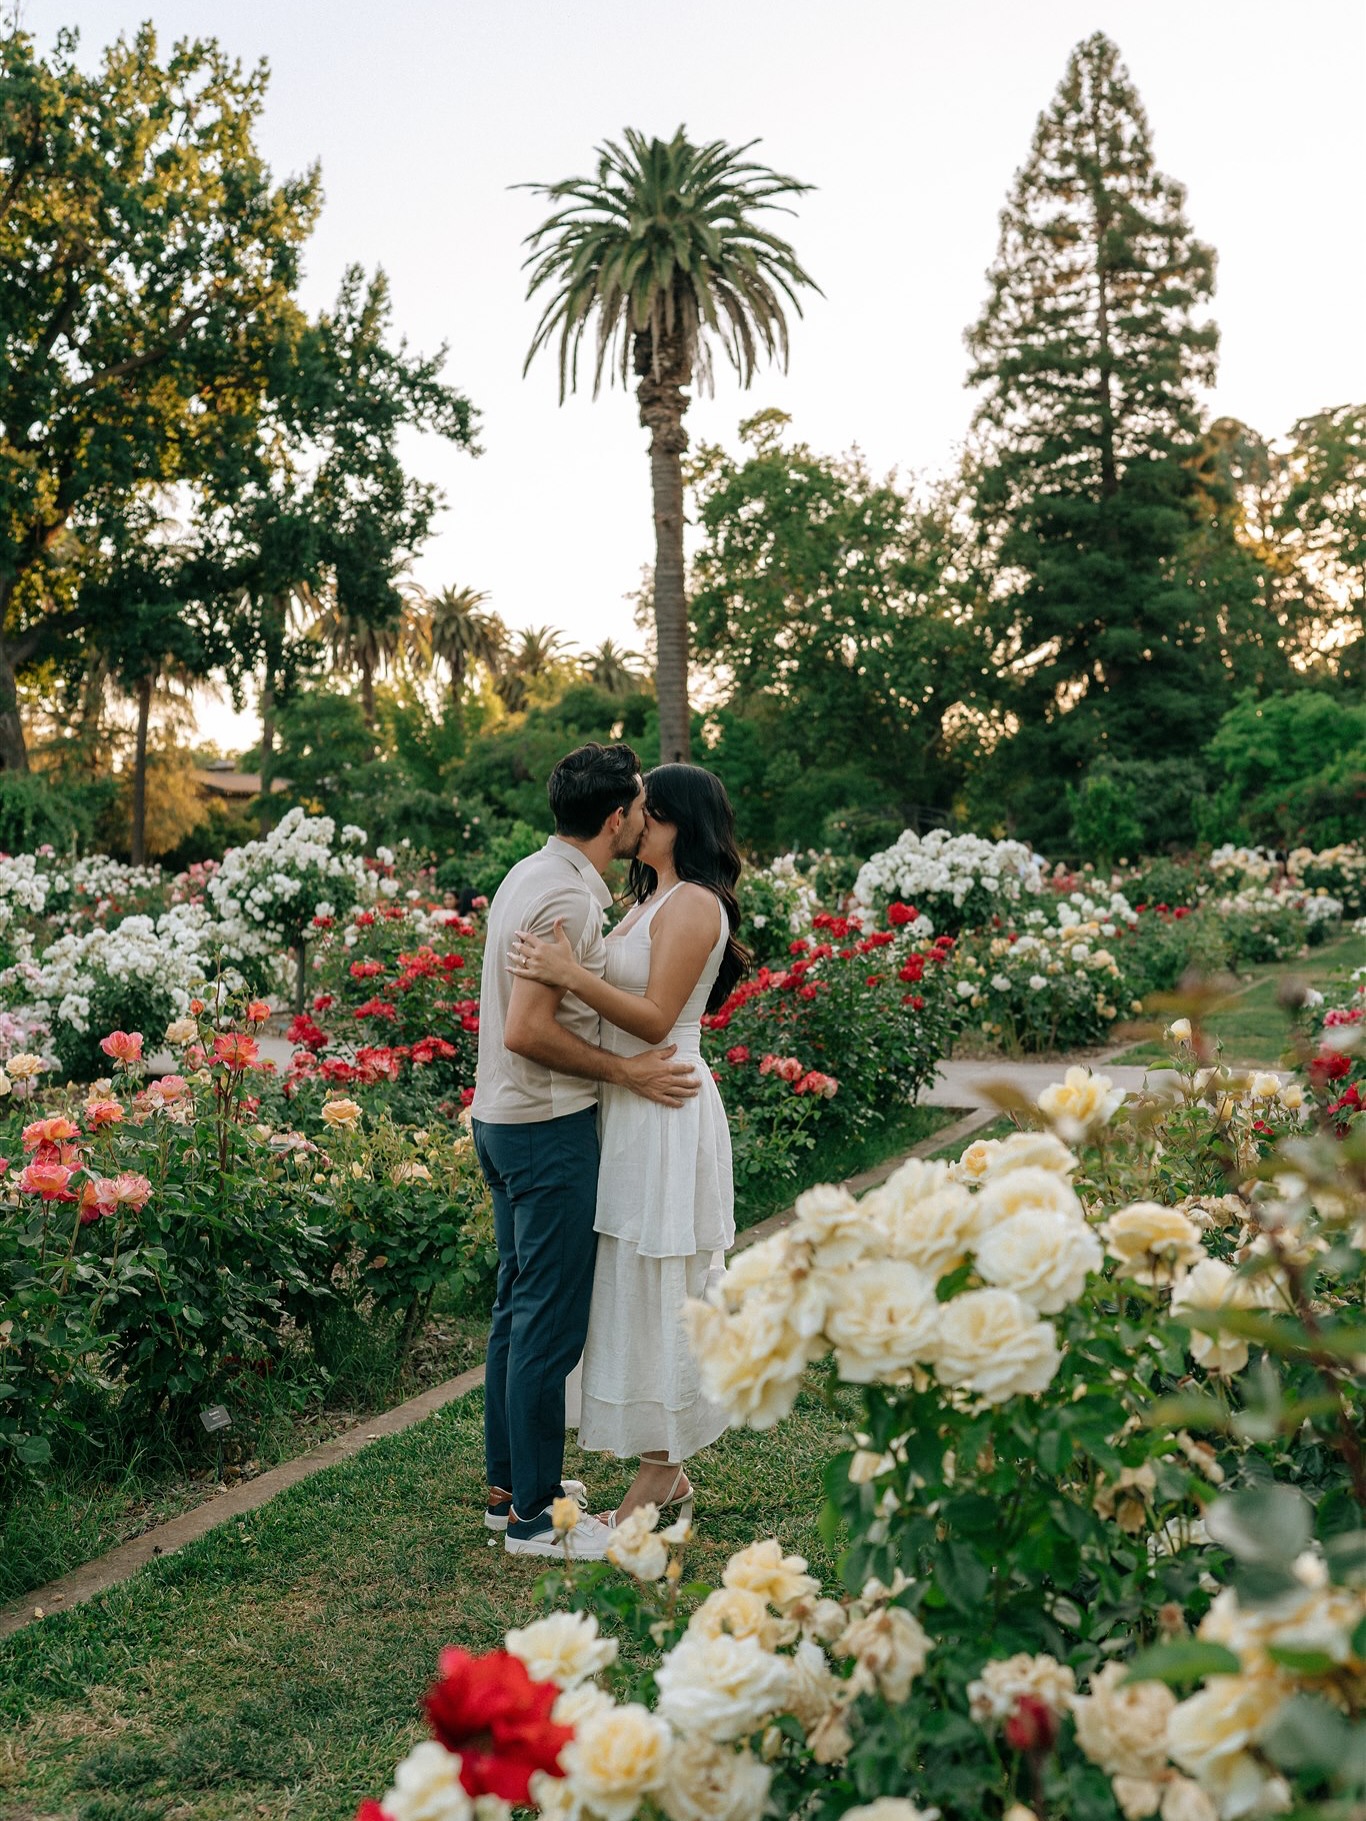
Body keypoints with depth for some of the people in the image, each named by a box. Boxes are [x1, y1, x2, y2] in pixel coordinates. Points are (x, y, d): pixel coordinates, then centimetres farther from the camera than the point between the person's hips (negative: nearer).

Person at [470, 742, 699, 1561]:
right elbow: (527, 1032, -25)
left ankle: (510, 1483, 29)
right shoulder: (571, 897, -20)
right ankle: (534, 1516, 10)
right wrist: (627, 1072, -16)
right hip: (549, 1129, -10)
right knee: (551, 1322, -1)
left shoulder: (531, 873, 10)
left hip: (505, 1118, 10)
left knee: (520, 1306, 17)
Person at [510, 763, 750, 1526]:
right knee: (636, 1290, 13)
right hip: (631, 1110, 10)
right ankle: (668, 1470, 24)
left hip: (665, 1114, -10)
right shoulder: (653, 898, 17)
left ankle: (659, 1472, 11)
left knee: (656, 1292, -1)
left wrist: (573, 975, -27)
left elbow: (656, 1018, -20)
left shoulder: (694, 904, -13)